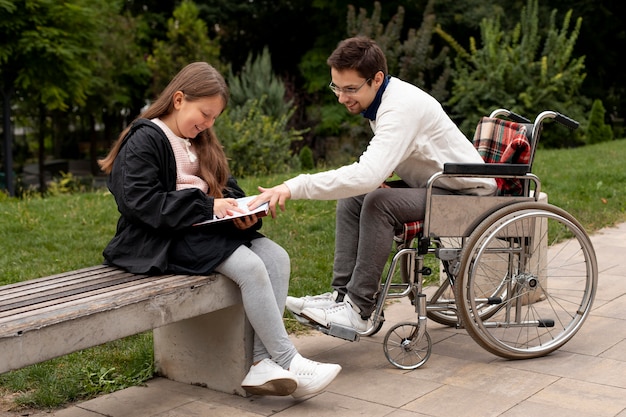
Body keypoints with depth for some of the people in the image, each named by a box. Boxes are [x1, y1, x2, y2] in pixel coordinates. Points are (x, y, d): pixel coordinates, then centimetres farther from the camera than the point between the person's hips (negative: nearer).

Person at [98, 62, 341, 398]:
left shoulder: (199, 142, 20)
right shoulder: (144, 140, -8)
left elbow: (225, 187, 23)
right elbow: (139, 201, -19)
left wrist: (241, 211, -2)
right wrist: (206, 206, -20)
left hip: (200, 231, 9)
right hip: (163, 241, -9)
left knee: (276, 256, -12)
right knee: (250, 267, -27)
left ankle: (262, 363, -20)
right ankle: (288, 362, -18)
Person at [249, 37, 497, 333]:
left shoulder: (402, 106, -28)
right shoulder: (384, 99, 2)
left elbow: (368, 175, -40)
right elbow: (374, 169, 15)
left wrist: (295, 187, -42)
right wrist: (375, 180, -9)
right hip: (429, 186, 10)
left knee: (379, 203, -28)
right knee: (351, 198, -1)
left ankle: (357, 309, -22)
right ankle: (341, 294, -4)